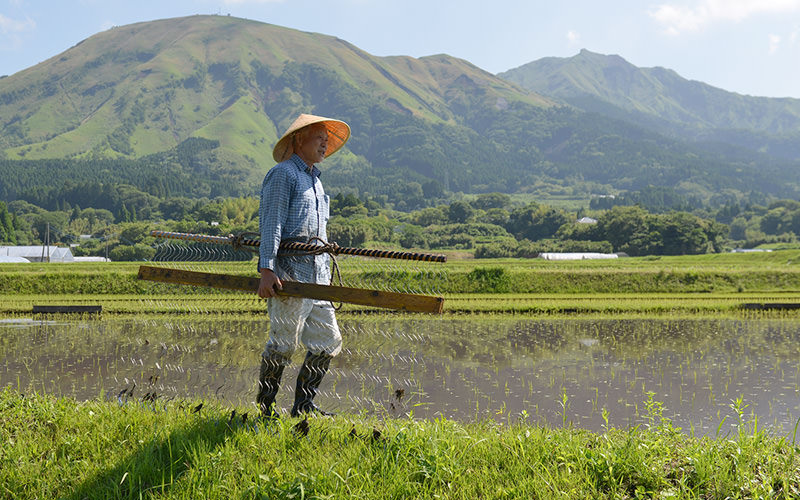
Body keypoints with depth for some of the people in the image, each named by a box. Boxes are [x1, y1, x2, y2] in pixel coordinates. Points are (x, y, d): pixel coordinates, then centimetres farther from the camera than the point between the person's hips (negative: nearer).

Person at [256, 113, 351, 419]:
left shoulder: (315, 181, 25)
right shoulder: (283, 174, -3)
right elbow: (271, 225, -12)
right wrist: (266, 270, -22)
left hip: (316, 273, 9)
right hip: (289, 269, -9)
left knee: (328, 341, 6)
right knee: (284, 342, -5)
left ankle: (303, 405, 15)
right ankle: (265, 405, 9)